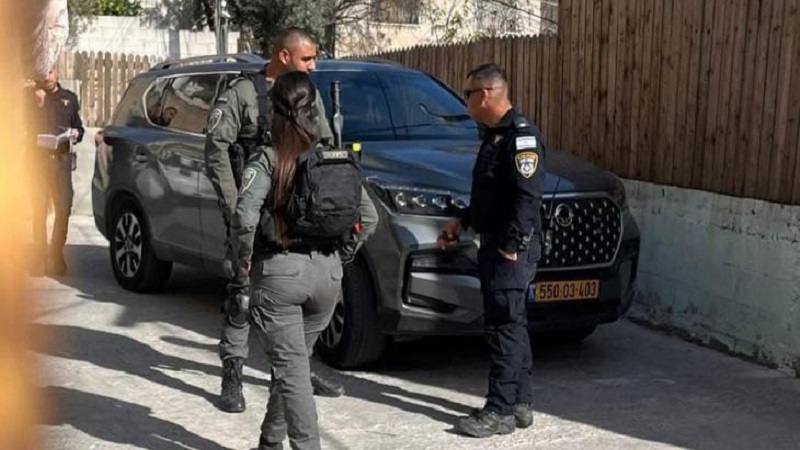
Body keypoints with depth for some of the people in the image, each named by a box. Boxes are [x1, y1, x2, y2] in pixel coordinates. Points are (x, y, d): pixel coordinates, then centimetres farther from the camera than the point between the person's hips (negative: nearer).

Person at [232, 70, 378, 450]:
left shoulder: (267, 161, -9)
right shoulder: (336, 158, 5)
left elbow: (246, 218, -22)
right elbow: (368, 218, 5)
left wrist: (244, 260, -6)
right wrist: (341, 255, 14)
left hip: (279, 272, -5)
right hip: (327, 274, 5)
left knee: (290, 368, 0)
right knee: (293, 363, 21)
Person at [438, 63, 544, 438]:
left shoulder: (520, 135, -16)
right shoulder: (494, 134, 16)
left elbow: (527, 197, -22)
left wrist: (511, 246, -22)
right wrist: (463, 222, 19)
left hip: (511, 249, -10)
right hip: (493, 245, 10)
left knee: (505, 327, -6)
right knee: (511, 326, 13)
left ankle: (501, 411, -2)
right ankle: (520, 404, 21)